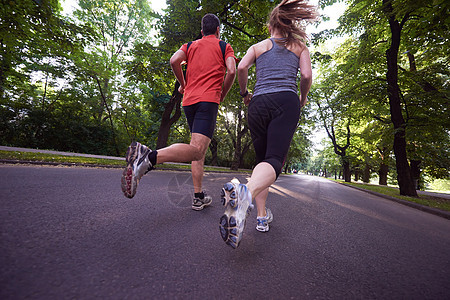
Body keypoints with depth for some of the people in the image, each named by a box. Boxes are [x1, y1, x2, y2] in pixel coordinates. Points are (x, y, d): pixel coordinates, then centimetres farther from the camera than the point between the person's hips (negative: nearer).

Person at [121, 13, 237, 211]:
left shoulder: (191, 45, 24)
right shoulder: (224, 46, 17)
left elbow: (174, 60, 6)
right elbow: (232, 71, -1)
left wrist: (183, 84, 19)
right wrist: (223, 95, 12)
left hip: (189, 100, 5)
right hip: (208, 99, -5)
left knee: (200, 150, 10)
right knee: (196, 150, -19)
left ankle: (199, 197, 11)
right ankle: (149, 157, -42)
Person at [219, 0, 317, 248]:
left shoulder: (258, 46, 25)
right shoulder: (299, 46, 24)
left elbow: (241, 67, 5)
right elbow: (306, 75, 7)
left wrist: (244, 93, 19)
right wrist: (302, 98, 24)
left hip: (259, 103, 2)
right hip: (286, 101, -1)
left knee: (262, 159, 9)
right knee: (274, 160, -16)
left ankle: (262, 216, 6)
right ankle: (246, 191, -48)